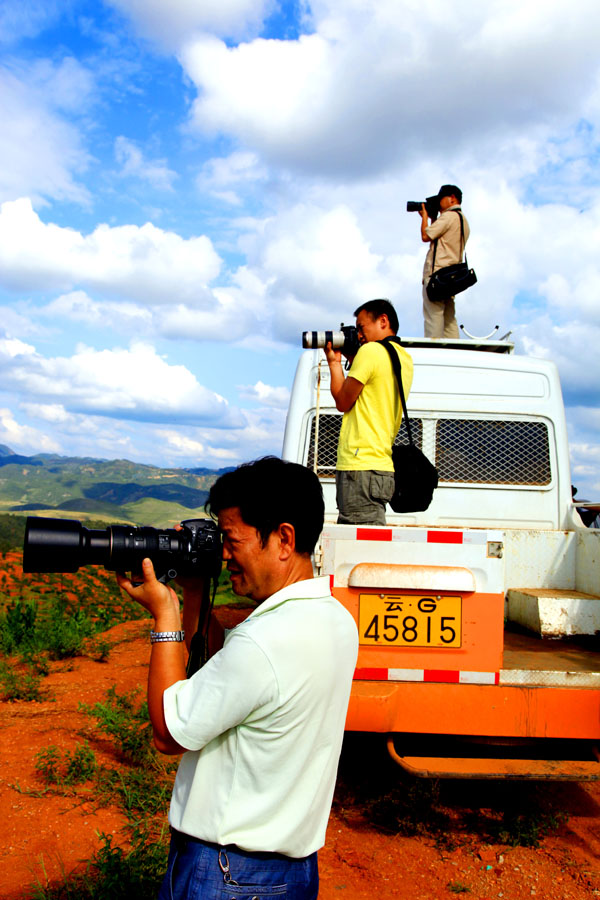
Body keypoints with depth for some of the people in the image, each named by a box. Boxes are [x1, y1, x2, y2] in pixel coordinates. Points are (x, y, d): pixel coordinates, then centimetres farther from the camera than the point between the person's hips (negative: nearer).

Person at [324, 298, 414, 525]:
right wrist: (353, 361, 21)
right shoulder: (405, 359, 18)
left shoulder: (371, 350, -8)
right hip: (382, 466, 9)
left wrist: (334, 362, 8)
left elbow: (343, 401, -4)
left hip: (360, 466, -9)